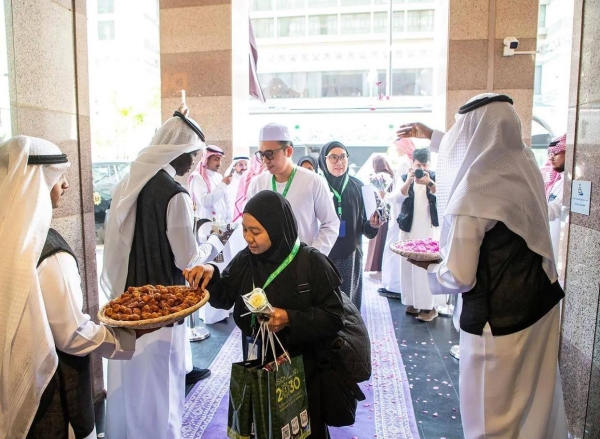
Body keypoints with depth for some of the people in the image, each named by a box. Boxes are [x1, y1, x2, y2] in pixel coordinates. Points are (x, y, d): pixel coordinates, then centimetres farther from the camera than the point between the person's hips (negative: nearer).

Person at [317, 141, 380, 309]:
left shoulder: (357, 186, 3)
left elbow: (364, 223, 7)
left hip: (350, 255, 2)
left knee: (349, 301, 10)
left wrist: (372, 224, -14)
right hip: (322, 255, -2)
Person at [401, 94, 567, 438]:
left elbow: (459, 278, -19)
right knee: (536, 400, 26)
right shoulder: (526, 165, -4)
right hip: (543, 307, 7)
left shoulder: (472, 198, -24)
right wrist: (431, 135, 28)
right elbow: (478, 154, 17)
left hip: (497, 320, -7)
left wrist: (428, 267, 1)